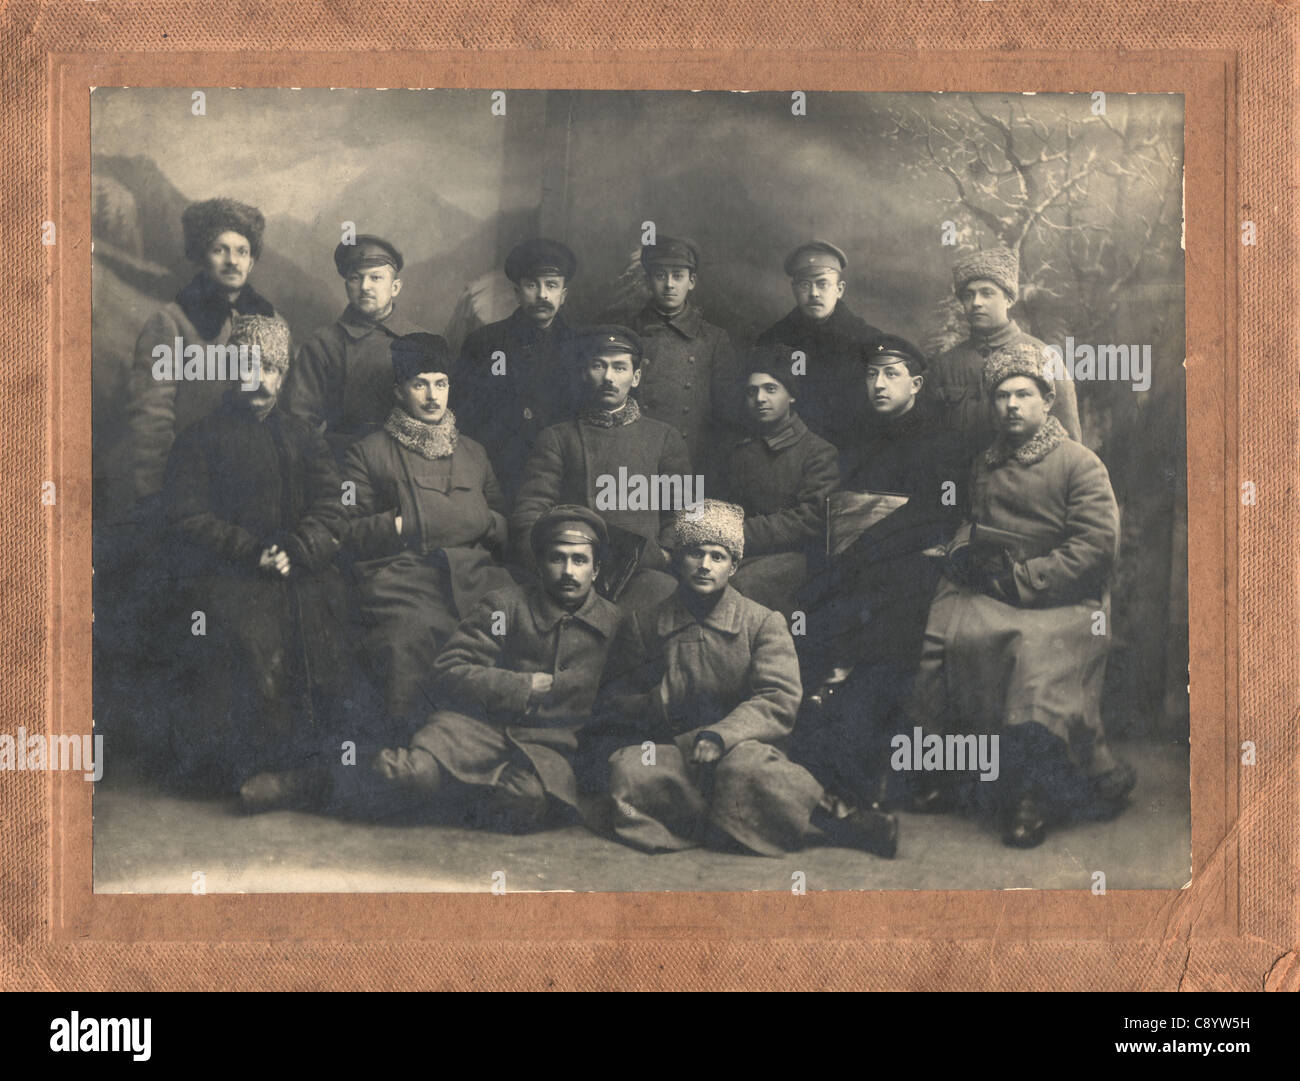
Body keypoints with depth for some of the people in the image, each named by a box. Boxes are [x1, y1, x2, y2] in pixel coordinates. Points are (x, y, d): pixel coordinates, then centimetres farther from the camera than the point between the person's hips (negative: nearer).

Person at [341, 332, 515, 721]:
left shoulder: (473, 453, 29)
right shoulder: (369, 452, 16)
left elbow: (505, 525, 28)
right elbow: (349, 533, 7)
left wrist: (484, 525, 6)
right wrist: (405, 525, -5)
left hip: (479, 581, 3)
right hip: (404, 585, -3)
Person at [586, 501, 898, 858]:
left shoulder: (763, 624, 8)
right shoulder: (641, 625, 13)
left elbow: (779, 702, -4)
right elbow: (613, 704, 12)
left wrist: (720, 736, -20)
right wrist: (658, 705, -11)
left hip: (742, 745, -2)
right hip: (668, 752, 2)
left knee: (746, 761, -39)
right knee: (630, 771, -34)